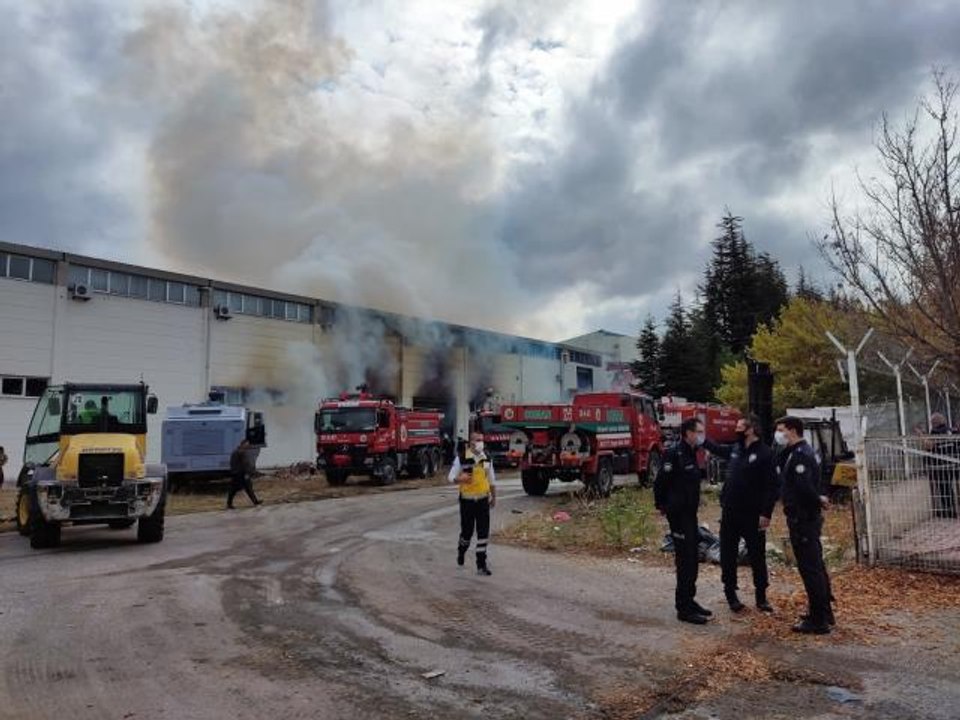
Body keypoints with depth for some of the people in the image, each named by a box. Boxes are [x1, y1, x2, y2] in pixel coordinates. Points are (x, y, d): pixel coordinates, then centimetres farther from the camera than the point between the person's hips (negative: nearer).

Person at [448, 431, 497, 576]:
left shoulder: (486, 457, 5)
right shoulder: (461, 458, -7)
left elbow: (492, 479, 16)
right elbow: (451, 477, -5)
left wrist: (494, 496, 19)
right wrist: (460, 479, -27)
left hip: (483, 500, 3)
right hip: (467, 500, -3)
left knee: (483, 533, -2)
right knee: (467, 531, 7)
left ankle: (481, 565, 5)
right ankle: (461, 550, 39)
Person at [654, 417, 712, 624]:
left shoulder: (691, 453, 11)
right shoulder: (674, 453, -18)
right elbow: (660, 481, -19)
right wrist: (661, 505, -7)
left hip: (690, 514, 9)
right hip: (678, 514, -9)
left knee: (693, 559, 15)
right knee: (685, 560, -5)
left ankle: (689, 600, 27)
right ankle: (683, 608, 2)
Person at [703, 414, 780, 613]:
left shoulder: (765, 454, -12)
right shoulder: (734, 450, 8)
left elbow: (773, 486, -16)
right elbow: (717, 448, 30)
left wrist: (766, 513, -21)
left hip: (753, 516, -6)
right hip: (729, 514, 6)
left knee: (757, 558, 7)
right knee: (728, 557, 10)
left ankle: (761, 597, 21)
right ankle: (731, 594, 22)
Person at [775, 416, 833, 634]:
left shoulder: (800, 454, -19)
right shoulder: (795, 452, 13)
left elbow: (804, 486, -28)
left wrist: (818, 500, -12)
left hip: (803, 519, -10)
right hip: (808, 517, 10)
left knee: (809, 568, -4)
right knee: (815, 566, 17)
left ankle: (818, 620, 2)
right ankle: (823, 612, 29)